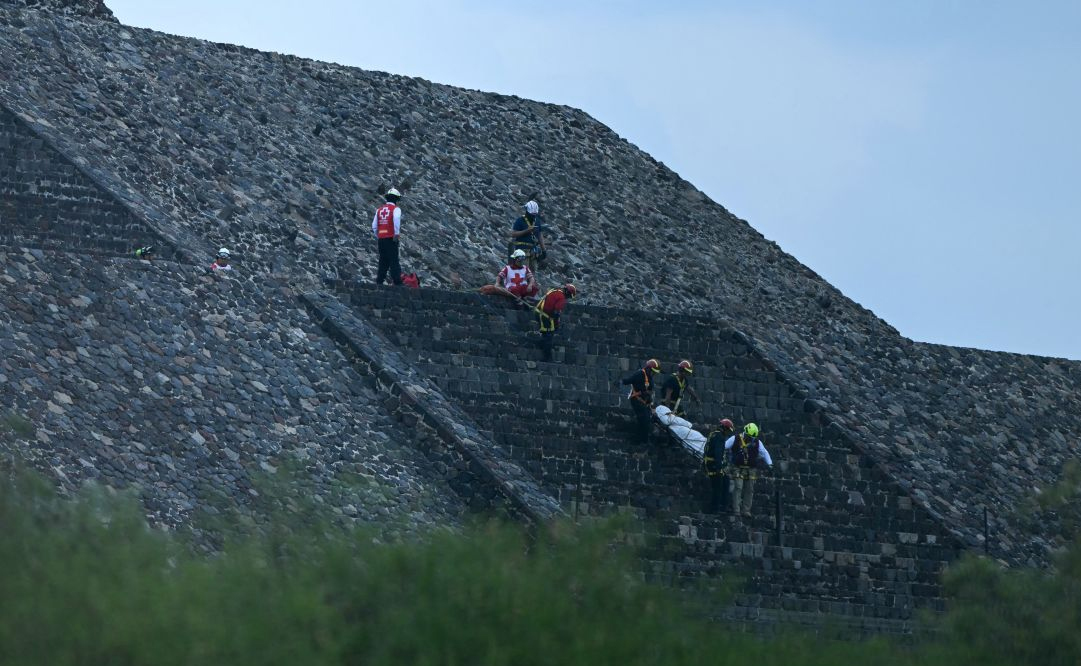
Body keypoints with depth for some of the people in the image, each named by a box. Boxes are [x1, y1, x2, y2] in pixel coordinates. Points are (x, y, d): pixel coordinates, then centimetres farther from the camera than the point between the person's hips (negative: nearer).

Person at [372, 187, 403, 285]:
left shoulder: (380, 209, 14)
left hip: (381, 239, 5)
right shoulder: (395, 209, -4)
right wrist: (397, 233, -22)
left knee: (383, 260, 13)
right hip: (391, 239, -5)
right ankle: (397, 281, -10)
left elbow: (374, 225, 13)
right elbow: (396, 219, -26)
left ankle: (379, 281, 11)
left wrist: (377, 237, 23)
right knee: (394, 260, -6)